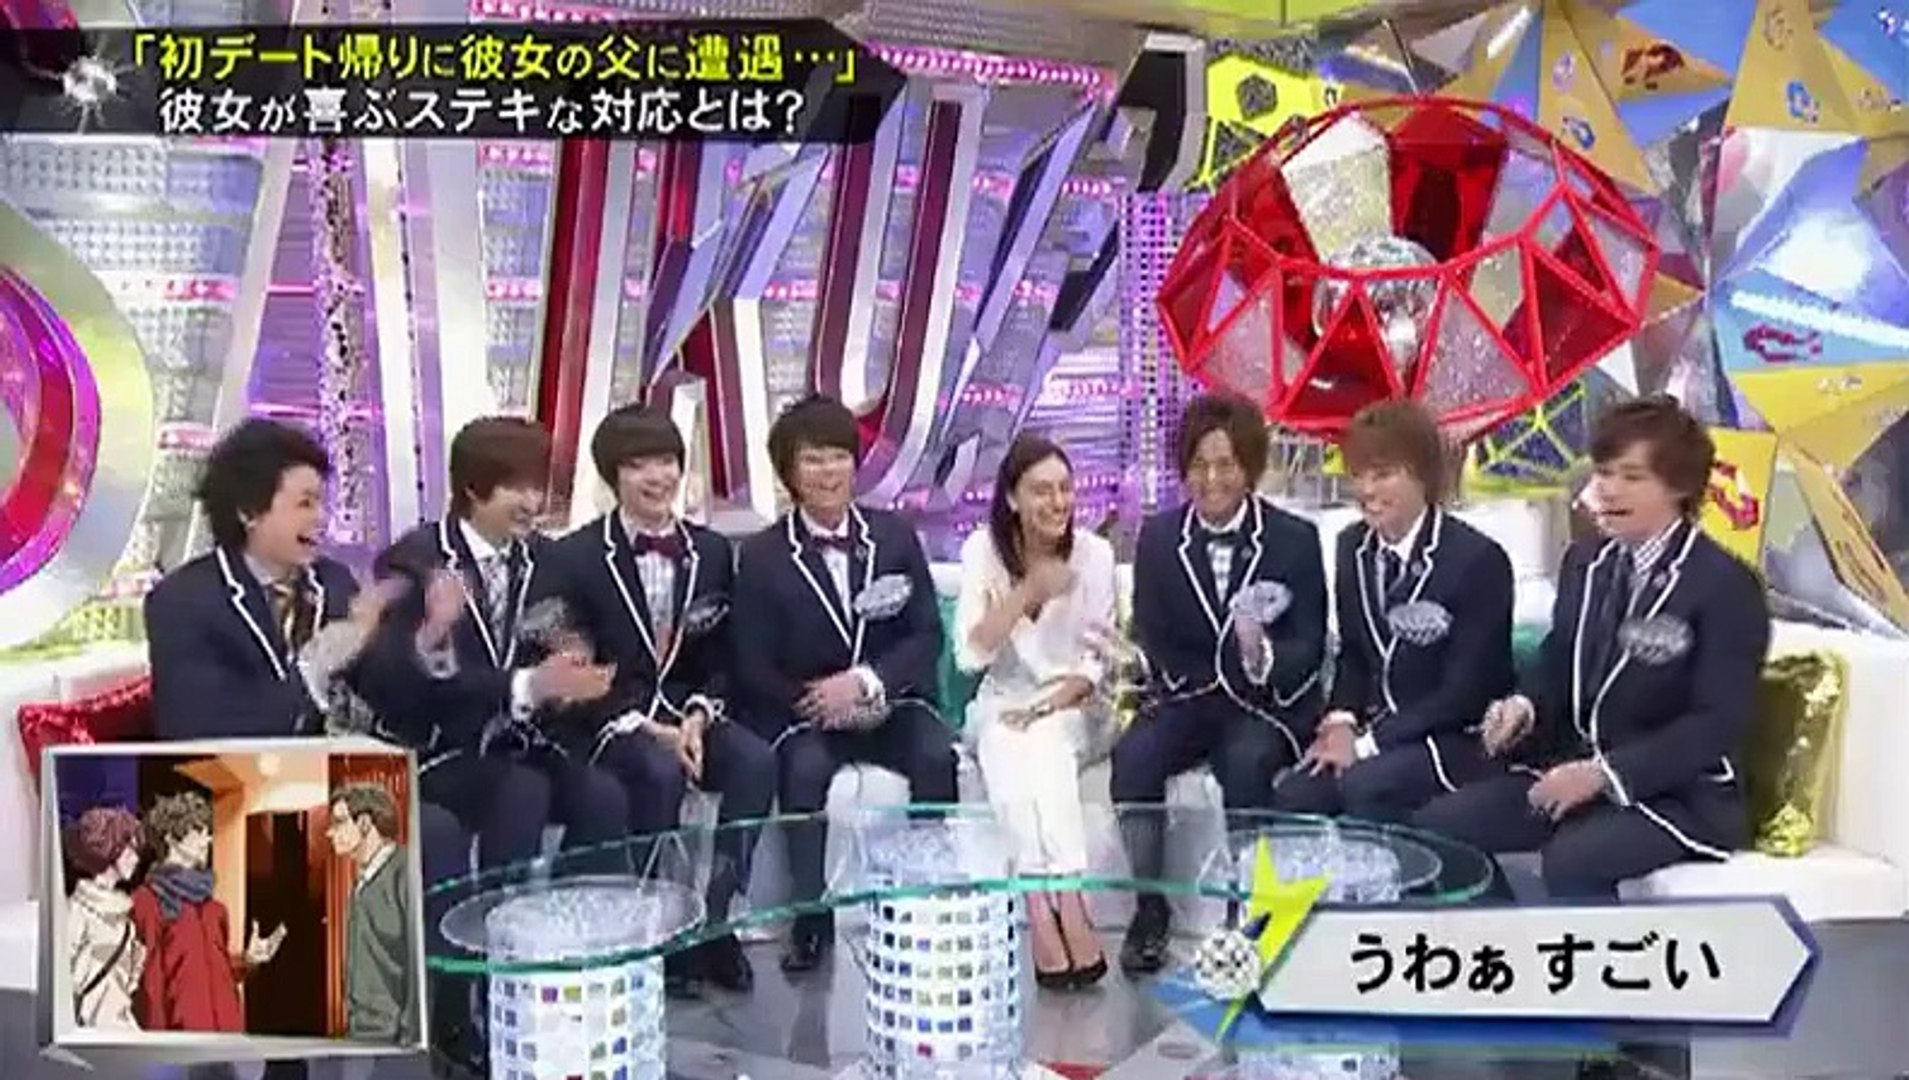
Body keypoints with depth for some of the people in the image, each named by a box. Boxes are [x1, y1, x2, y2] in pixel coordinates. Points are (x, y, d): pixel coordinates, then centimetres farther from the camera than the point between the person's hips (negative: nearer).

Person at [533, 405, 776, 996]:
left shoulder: (712, 552, 10)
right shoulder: (572, 559, -3)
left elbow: (723, 660, 11)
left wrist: (698, 717, -10)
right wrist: (644, 729, -18)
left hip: (688, 716, 4)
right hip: (605, 724, -3)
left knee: (756, 760, -26)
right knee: (660, 772, -34)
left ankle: (714, 918, -16)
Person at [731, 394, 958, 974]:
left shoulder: (896, 536, 7)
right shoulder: (761, 557, 1)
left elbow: (927, 635, 0)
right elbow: (754, 669, -2)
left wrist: (866, 682, -16)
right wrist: (820, 704, -16)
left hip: (889, 703, 2)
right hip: (804, 713, -1)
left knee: (936, 755, -27)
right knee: (806, 768, -32)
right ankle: (812, 919, -17)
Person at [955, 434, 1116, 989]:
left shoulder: (1094, 552, -3)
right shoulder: (983, 550, -2)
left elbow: (1099, 659, -2)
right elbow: (970, 654, -10)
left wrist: (1050, 705, -19)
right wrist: (1027, 593, -21)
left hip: (1072, 707, 0)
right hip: (1003, 705, 0)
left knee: (1042, 745, -33)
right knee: (1012, 750, -33)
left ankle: (1044, 914, -37)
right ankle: (1068, 910, -38)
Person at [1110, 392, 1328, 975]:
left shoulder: (1295, 539, -1)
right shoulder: (1157, 537, 6)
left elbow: (1309, 648, -5)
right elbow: (1152, 642, 5)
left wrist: (1261, 658, -29)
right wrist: (1219, 676, -12)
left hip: (1265, 706, -2)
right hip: (1186, 699, 2)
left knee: (1246, 762, -33)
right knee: (1133, 756, -27)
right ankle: (1149, 908, -13)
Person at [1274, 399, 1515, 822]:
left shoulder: (1478, 559, -14)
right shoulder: (1353, 547, 5)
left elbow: (1464, 690, -14)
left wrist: (1371, 742, -17)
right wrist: (1341, 720, -5)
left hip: (1455, 739, -5)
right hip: (1374, 731, 5)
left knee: (1366, 786, -32)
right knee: (1293, 795, -22)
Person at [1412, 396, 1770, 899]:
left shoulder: (1727, 586, -11)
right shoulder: (1584, 561, 10)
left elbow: (1718, 724, -17)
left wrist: (1607, 773, -25)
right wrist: (1524, 706, -8)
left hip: (1679, 794, -6)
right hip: (1573, 768, 7)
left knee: (1571, 859, -35)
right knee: (1436, 824, -12)